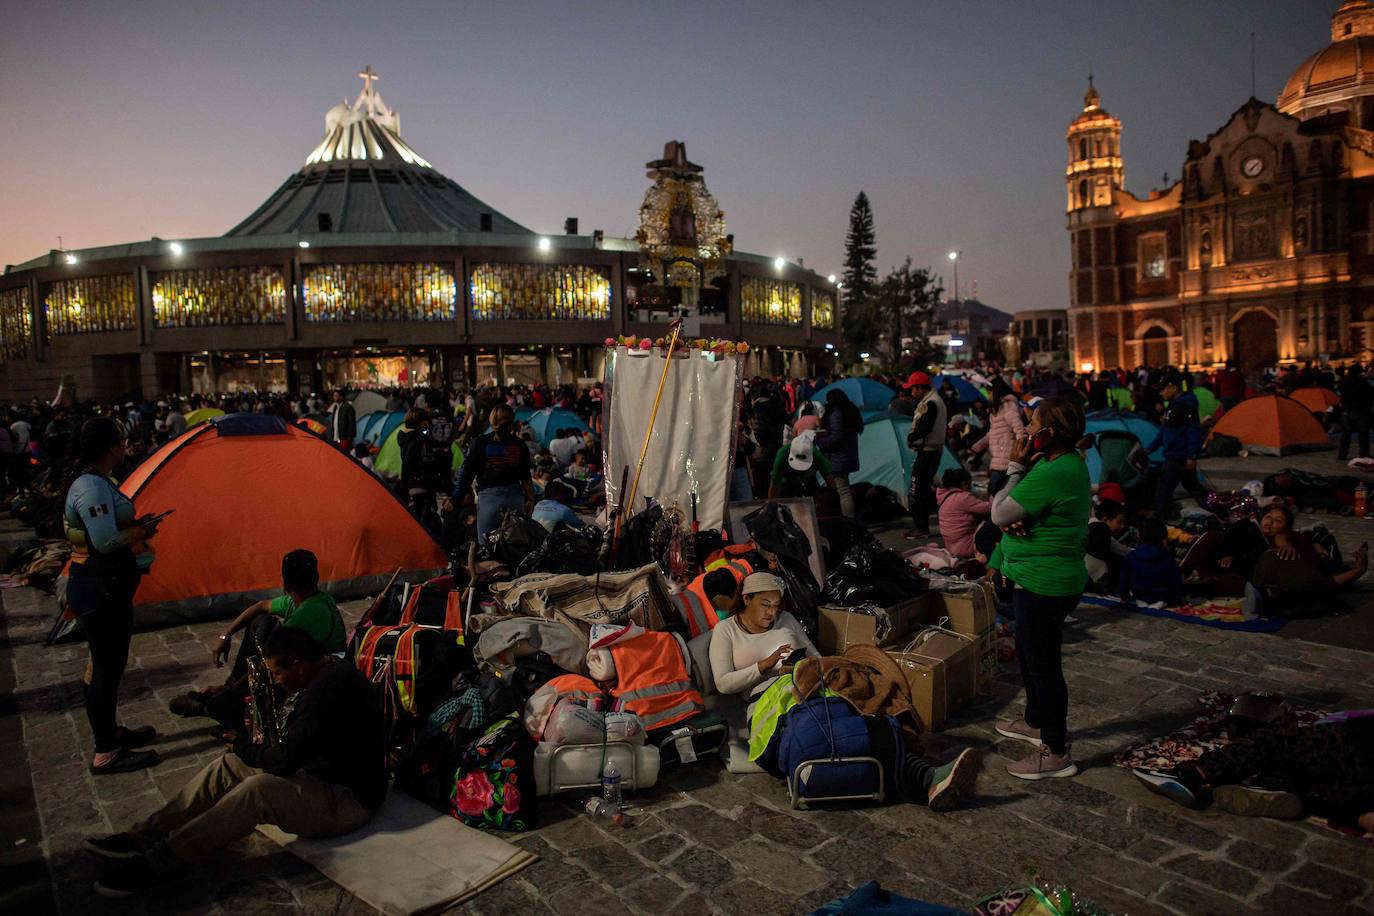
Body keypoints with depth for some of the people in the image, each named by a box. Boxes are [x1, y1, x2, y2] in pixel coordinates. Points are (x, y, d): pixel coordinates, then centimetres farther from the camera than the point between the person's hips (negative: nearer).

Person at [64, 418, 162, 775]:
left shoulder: (94, 482, 10)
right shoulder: (93, 488, -22)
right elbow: (105, 541, -28)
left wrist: (134, 526, 3)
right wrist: (143, 532, -13)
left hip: (105, 587, 10)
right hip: (101, 591, -10)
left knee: (108, 665, 21)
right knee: (106, 669, 1)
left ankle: (111, 733, 37)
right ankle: (106, 755, 13)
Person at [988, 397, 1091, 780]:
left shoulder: (1051, 474, -27)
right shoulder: (1071, 462, 7)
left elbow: (999, 514, -19)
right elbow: (1017, 509, 8)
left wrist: (1014, 467, -11)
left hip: (1043, 585, -11)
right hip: (1042, 579, 11)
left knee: (1043, 665, 1)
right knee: (1029, 655, 25)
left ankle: (1056, 752, 14)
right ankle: (1035, 721, 44)